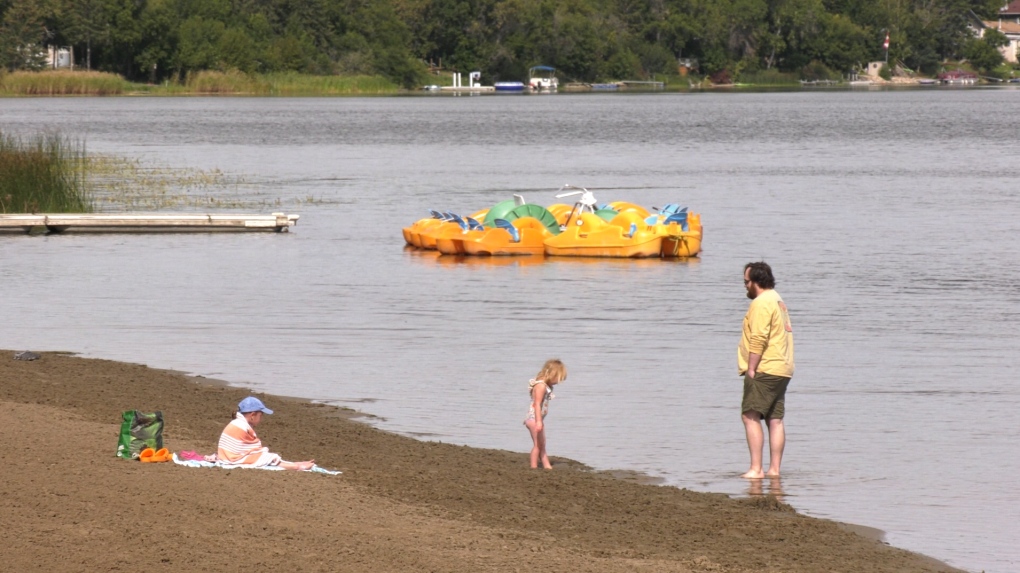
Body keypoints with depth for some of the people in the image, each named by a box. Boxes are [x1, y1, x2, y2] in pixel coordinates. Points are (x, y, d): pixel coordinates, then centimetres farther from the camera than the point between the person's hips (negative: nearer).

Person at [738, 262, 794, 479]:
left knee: (750, 416, -11)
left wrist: (751, 370, -17)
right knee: (775, 420, 7)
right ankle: (774, 469, 6)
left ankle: (756, 469, -17)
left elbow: (759, 339, -19)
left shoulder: (761, 303, -11)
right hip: (783, 370, 10)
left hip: (764, 370, -10)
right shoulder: (778, 301, 21)